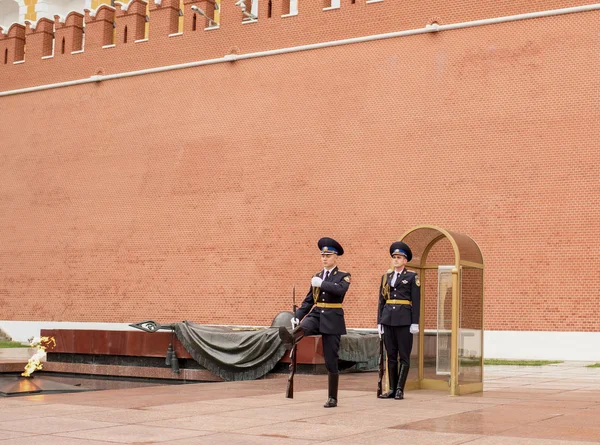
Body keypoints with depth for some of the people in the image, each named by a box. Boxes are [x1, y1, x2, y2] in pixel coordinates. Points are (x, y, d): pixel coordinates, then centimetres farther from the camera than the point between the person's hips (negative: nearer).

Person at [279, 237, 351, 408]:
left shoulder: (343, 276, 0)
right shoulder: (317, 276, 13)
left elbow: (340, 289, -23)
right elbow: (308, 300, 15)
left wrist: (321, 283, -20)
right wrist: (297, 316, 3)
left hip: (332, 320, -3)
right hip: (316, 315, 4)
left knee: (331, 361, -1)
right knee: (304, 326, -34)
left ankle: (332, 398, 8)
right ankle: (291, 338, -68)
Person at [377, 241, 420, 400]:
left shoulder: (412, 277, 2)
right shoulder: (386, 277, 13)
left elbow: (416, 301, -3)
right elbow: (381, 301, 13)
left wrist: (415, 323, -10)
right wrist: (379, 322, 7)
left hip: (404, 320, -4)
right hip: (388, 319, 4)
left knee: (404, 356, -1)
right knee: (391, 355, 7)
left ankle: (400, 390, 0)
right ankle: (392, 389, 11)